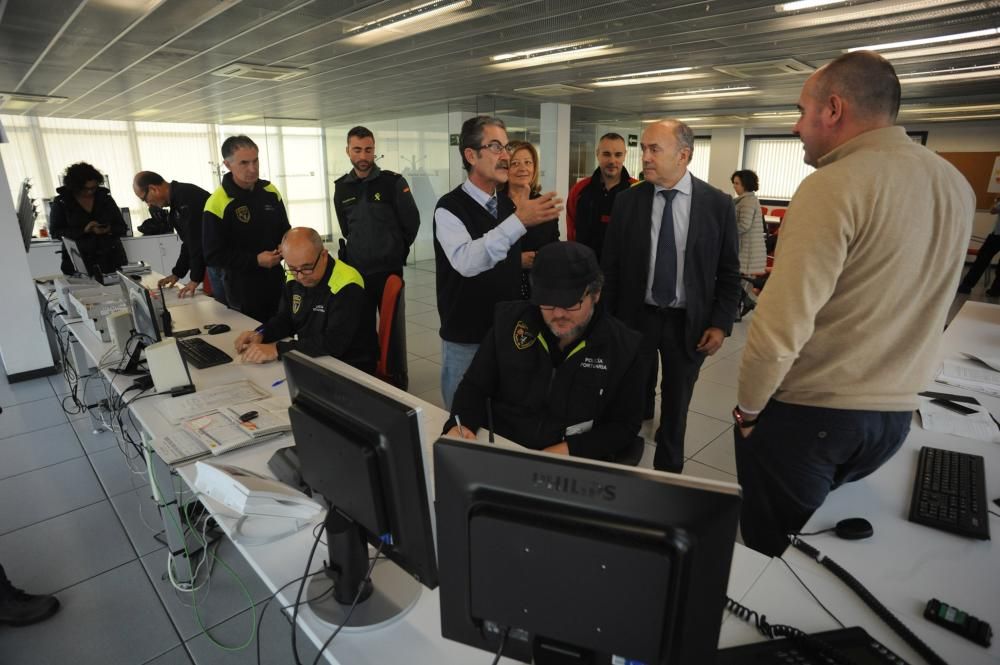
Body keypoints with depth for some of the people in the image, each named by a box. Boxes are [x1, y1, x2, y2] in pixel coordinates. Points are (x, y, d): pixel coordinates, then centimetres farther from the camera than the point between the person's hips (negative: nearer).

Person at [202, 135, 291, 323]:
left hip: (276, 282, 5)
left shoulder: (270, 191, 2)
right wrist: (255, 261, -21)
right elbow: (213, 255, -13)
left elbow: (285, 231, 15)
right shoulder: (217, 204, -14)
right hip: (243, 290, -5)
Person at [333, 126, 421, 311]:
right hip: (355, 271, 3)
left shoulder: (394, 182, -7)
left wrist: (395, 251, 7)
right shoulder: (341, 187, 5)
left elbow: (412, 222, -1)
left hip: (389, 270, -3)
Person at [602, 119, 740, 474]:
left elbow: (728, 272, 0)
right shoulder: (628, 201, -4)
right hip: (636, 317, 0)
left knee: (676, 405, 16)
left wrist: (720, 323, -6)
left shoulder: (718, 203, -5)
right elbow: (611, 266, 0)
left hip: (689, 322, 0)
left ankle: (668, 471, 35)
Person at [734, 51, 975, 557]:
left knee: (772, 549, 14)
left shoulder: (831, 187, -19)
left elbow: (781, 325, -23)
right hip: (895, 414, 7)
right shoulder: (956, 185, 6)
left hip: (805, 414, -7)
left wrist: (748, 408, -10)